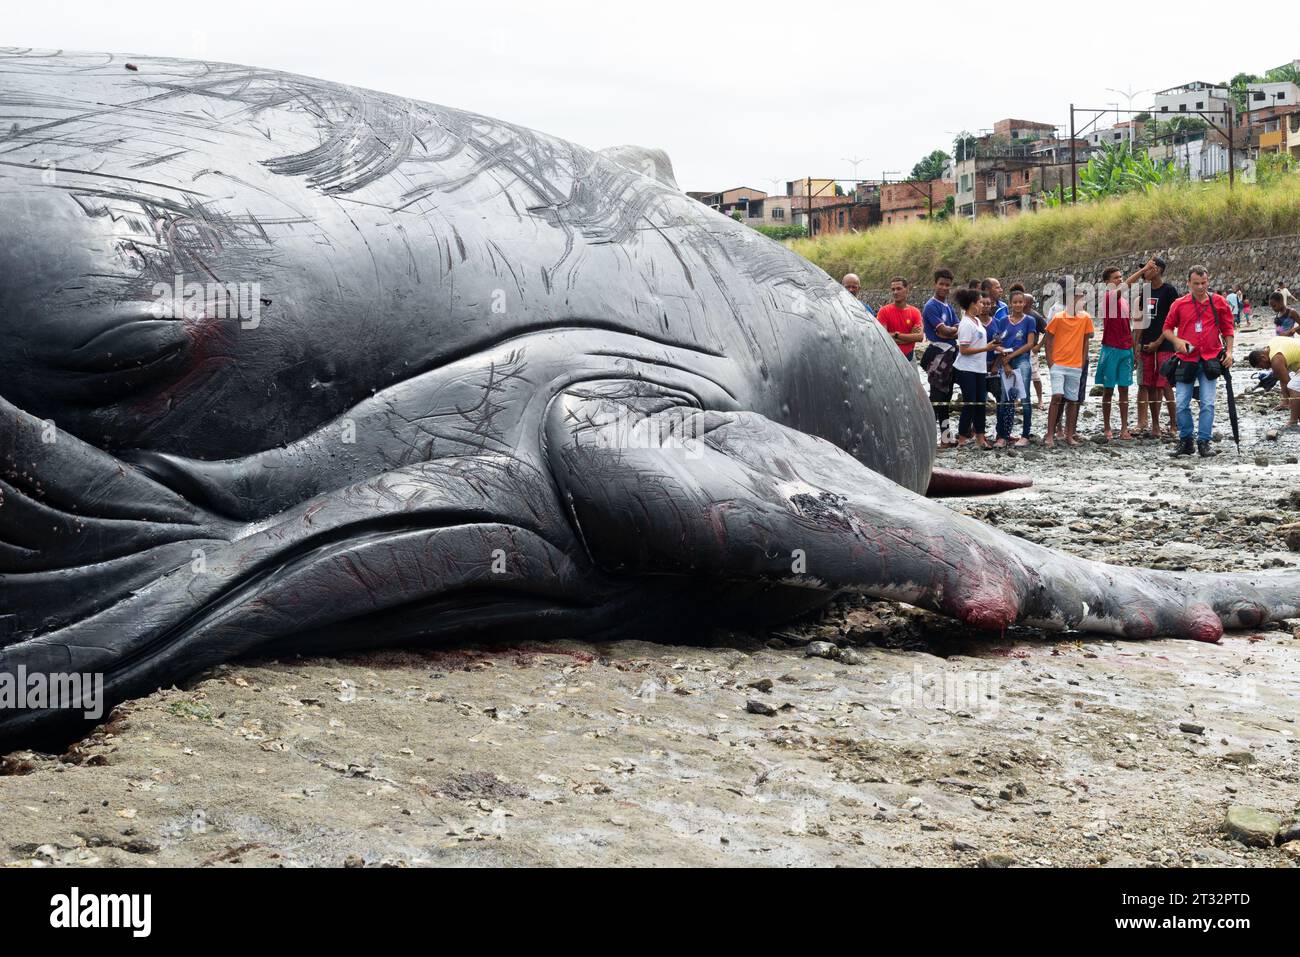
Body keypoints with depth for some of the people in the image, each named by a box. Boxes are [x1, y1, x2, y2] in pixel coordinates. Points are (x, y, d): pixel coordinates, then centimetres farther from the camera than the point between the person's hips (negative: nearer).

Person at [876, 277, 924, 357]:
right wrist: (910, 336, -10)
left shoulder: (915, 312, 5)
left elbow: (920, 337, -5)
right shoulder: (884, 311, -2)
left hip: (908, 356, 3)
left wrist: (897, 335, -12)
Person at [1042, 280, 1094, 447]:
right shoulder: (1058, 318, -4)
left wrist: (1082, 361, 6)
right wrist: (1050, 361, -3)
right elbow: (1048, 339, 2)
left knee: (1072, 400, 6)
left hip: (1076, 366, 3)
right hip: (1058, 364, -3)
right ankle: (1050, 435, -9)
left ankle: (1069, 435, 15)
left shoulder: (1085, 318, 3)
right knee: (1057, 397, -14)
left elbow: (1086, 340, 10)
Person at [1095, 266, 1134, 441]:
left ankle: (1124, 429, 6)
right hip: (1111, 348, -6)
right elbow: (1121, 289, -28)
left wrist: (1133, 349, 16)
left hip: (1126, 349, 6)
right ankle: (1106, 428, 7)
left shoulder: (1125, 299, 14)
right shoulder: (1108, 296, -7)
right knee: (1108, 390, 1)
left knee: (1124, 389, 5)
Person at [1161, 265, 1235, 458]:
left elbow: (1228, 329, 10)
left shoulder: (1219, 302, 4)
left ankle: (1204, 442, 3)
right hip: (1186, 360, 1)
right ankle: (1185, 442, 13)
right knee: (1182, 404, 0)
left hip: (1209, 360, -1)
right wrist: (1177, 341, -7)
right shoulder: (1179, 304, 4)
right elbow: (1167, 328, 12)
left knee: (1207, 404, -4)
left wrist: (1228, 351, -1)